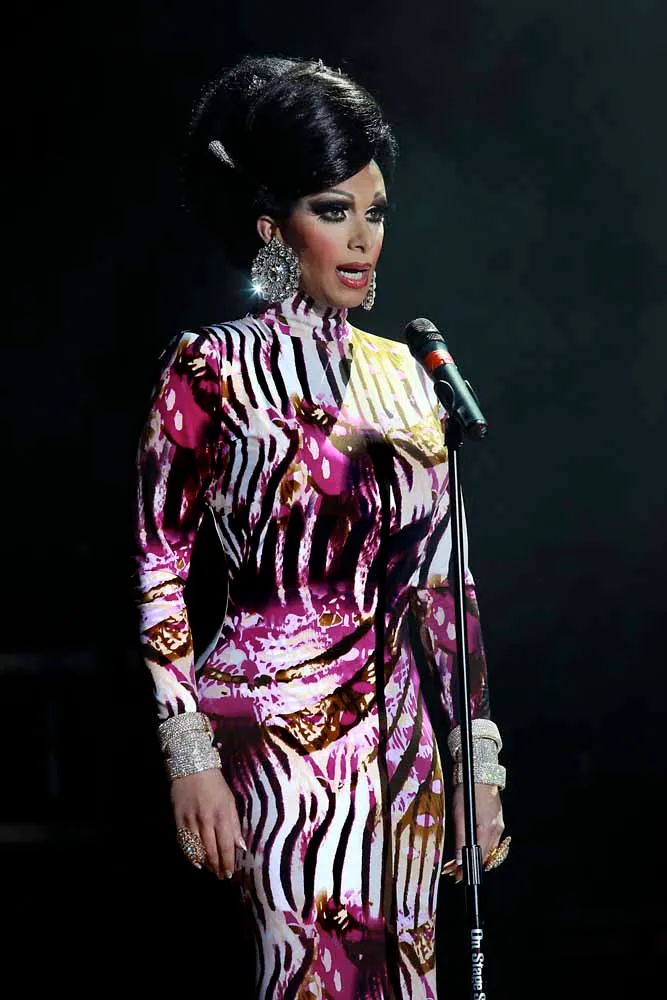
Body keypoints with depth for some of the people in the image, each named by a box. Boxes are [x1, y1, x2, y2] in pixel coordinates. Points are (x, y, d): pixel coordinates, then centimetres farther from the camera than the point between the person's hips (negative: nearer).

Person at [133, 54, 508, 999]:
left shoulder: (403, 375, 11)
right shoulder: (213, 370, -4)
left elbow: (440, 581, 12)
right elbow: (159, 568, -6)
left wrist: (481, 756, 8)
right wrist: (191, 759, -13)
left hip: (399, 736, 5)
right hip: (272, 734, -5)